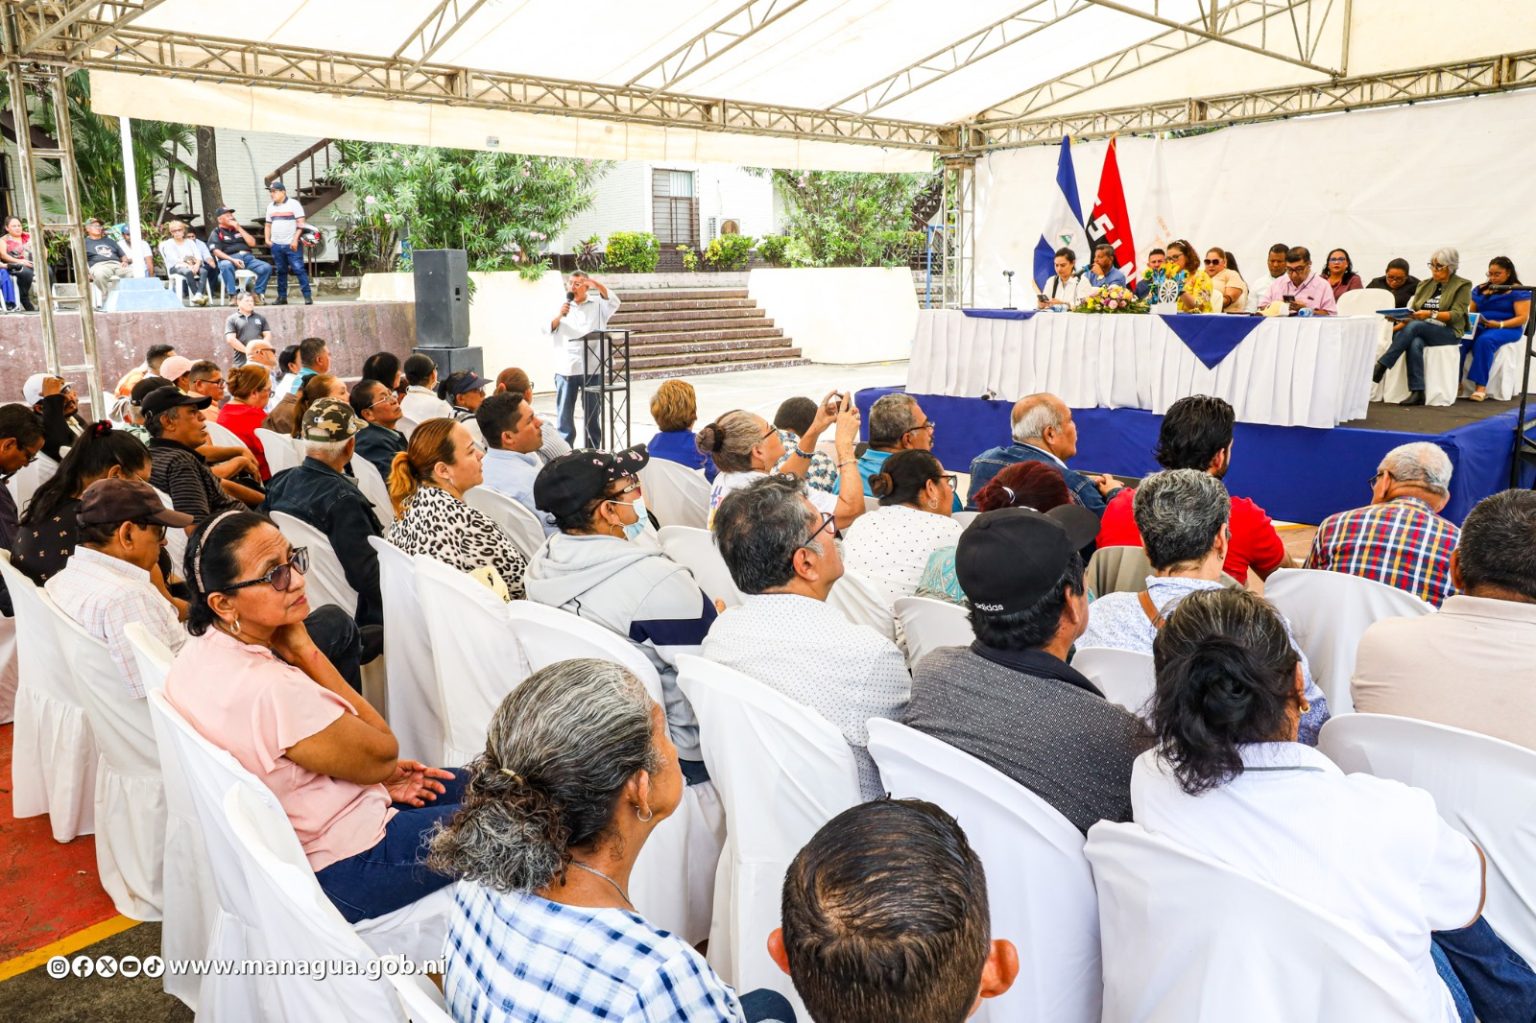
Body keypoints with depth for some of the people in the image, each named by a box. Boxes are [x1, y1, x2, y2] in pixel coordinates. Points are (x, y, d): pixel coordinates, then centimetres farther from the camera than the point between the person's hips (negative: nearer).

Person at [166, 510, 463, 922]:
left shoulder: (202, 654, -6)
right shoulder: (273, 690, -35)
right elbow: (382, 754, -18)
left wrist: (377, 777, -1)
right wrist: (305, 651, -20)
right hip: (340, 875, -9)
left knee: (469, 783, 18)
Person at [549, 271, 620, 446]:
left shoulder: (598, 305, 7)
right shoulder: (560, 306, 11)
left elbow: (614, 303, -12)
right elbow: (546, 329, 3)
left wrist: (597, 285, -25)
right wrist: (559, 316, -16)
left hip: (592, 368, -1)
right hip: (565, 368, 1)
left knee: (593, 413, 7)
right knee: (565, 413, 3)